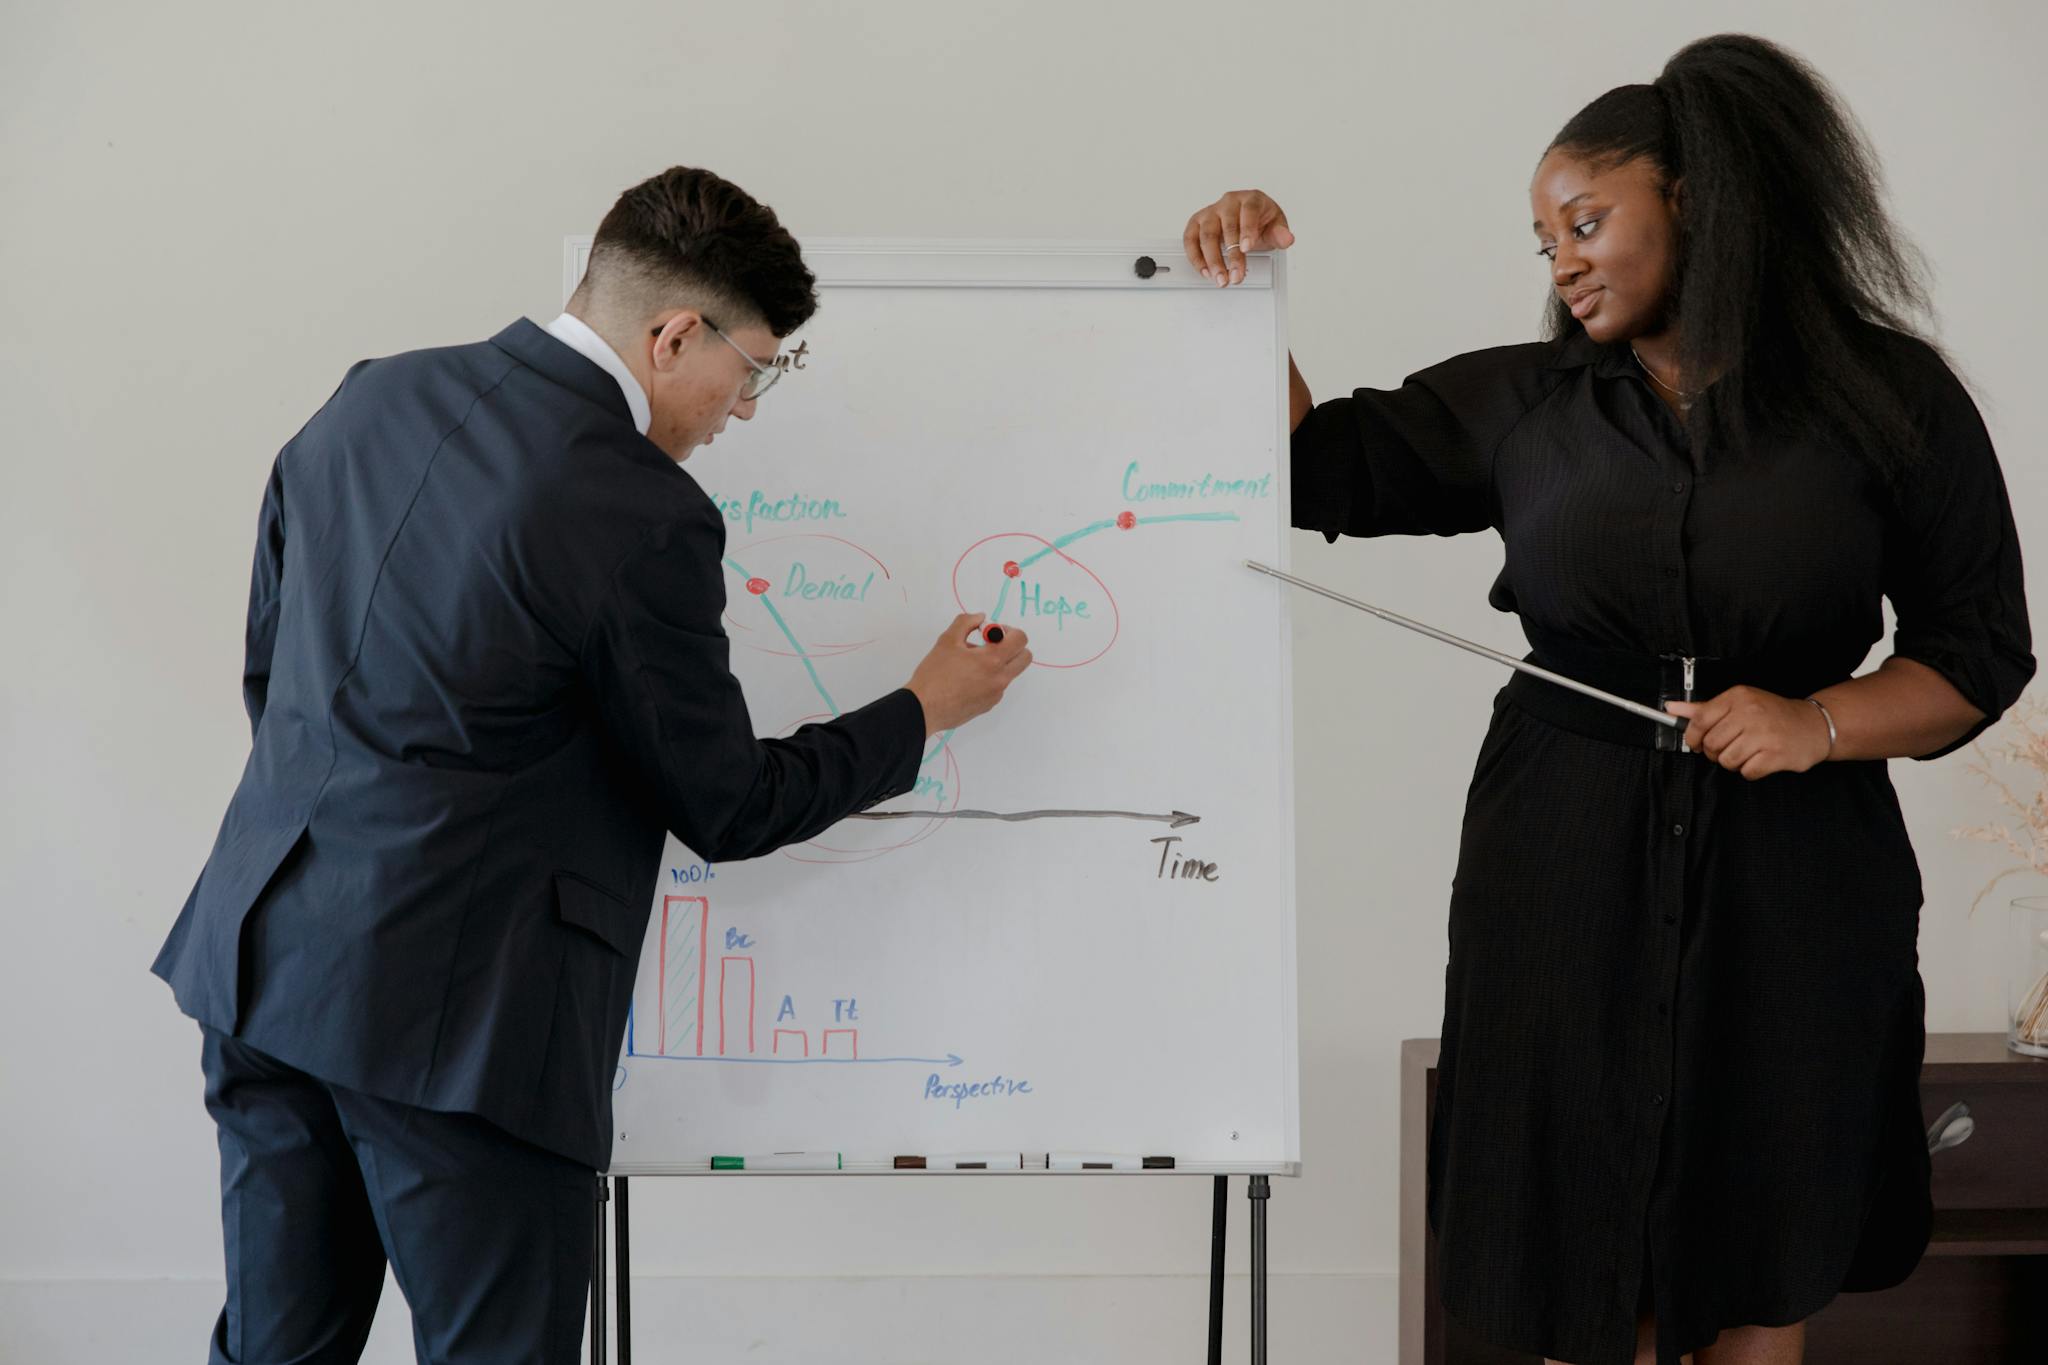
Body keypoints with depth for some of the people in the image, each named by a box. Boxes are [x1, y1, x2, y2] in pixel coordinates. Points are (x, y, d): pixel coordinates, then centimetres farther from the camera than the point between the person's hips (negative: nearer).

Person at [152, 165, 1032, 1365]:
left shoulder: (373, 400, 5)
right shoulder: (642, 517, -17)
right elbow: (725, 809, -7)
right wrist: (927, 710, 6)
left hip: (268, 952, 8)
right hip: (450, 1015, -8)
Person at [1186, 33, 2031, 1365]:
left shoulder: (1892, 396, -1)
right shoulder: (1518, 403, 5)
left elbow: (1978, 649, 2)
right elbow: (1316, 468, 9)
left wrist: (1822, 722, -15)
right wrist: (1245, 296, -3)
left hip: (1795, 872, -1)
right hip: (1569, 869, 1)